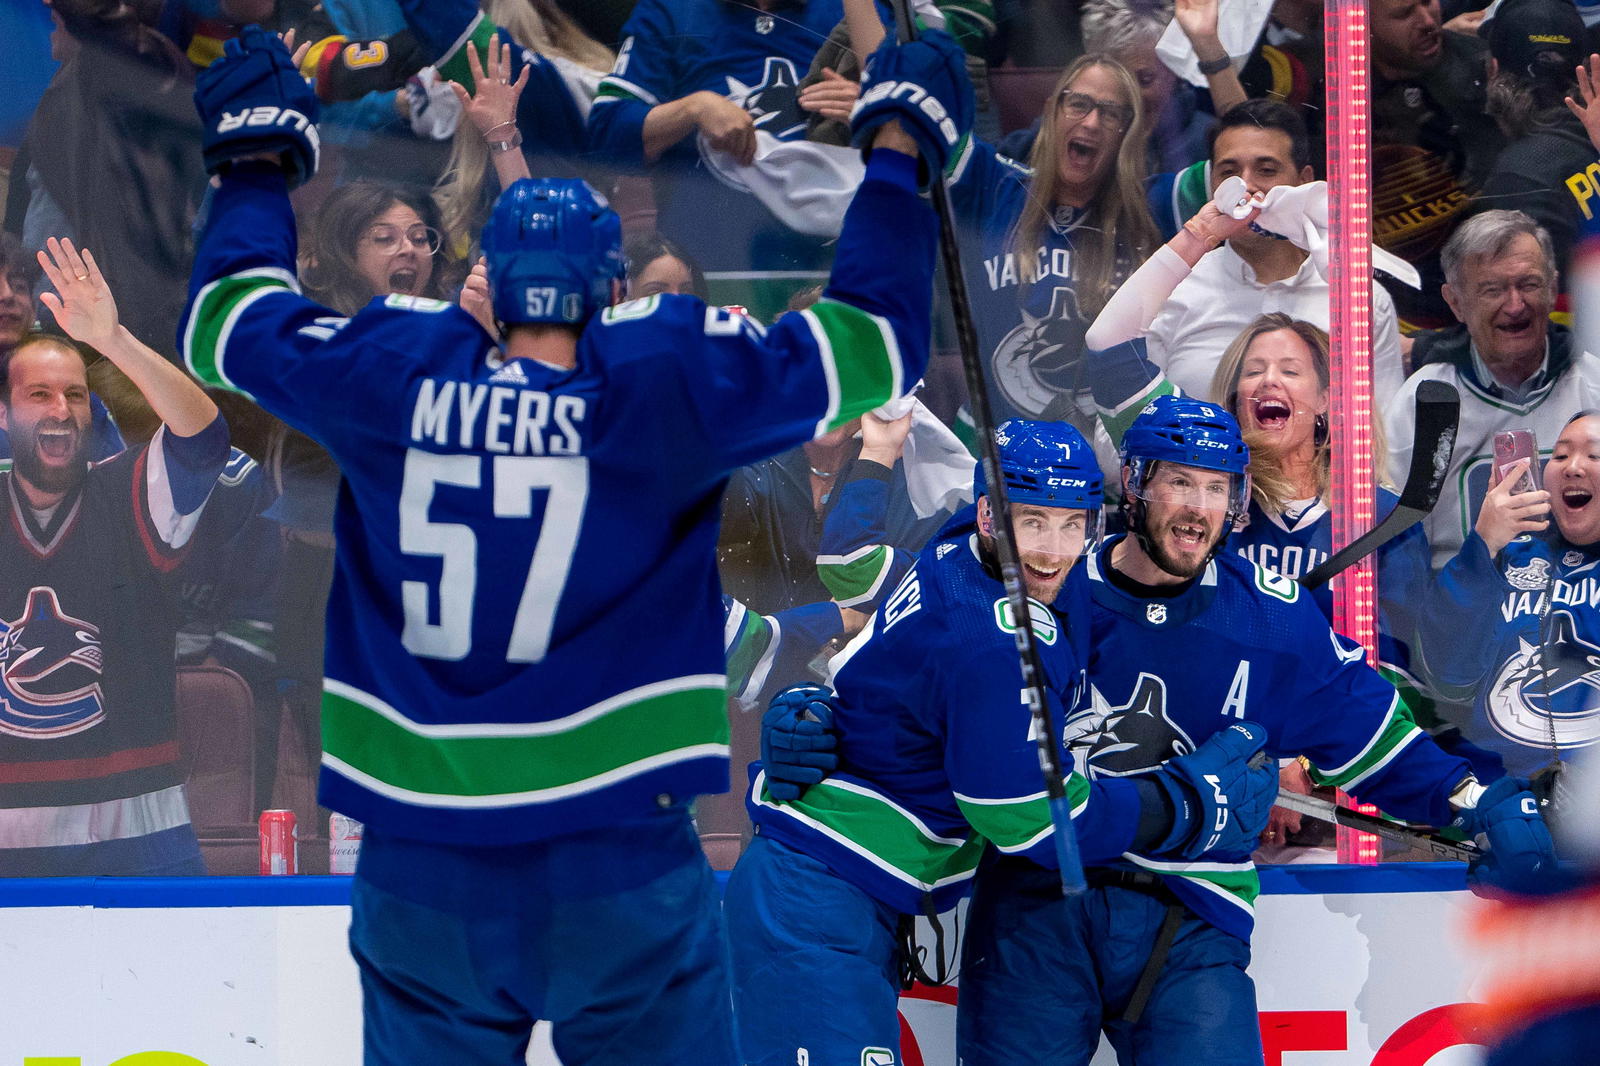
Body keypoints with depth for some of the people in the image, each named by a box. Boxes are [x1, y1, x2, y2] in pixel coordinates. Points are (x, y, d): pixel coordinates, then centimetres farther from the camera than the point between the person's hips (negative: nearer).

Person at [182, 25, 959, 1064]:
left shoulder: (393, 376, -2)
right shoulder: (665, 383, -8)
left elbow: (228, 319, 16)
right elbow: (874, 341, -1)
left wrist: (255, 158, 32)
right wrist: (899, 148, 11)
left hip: (421, 872, 2)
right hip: (620, 875, -2)